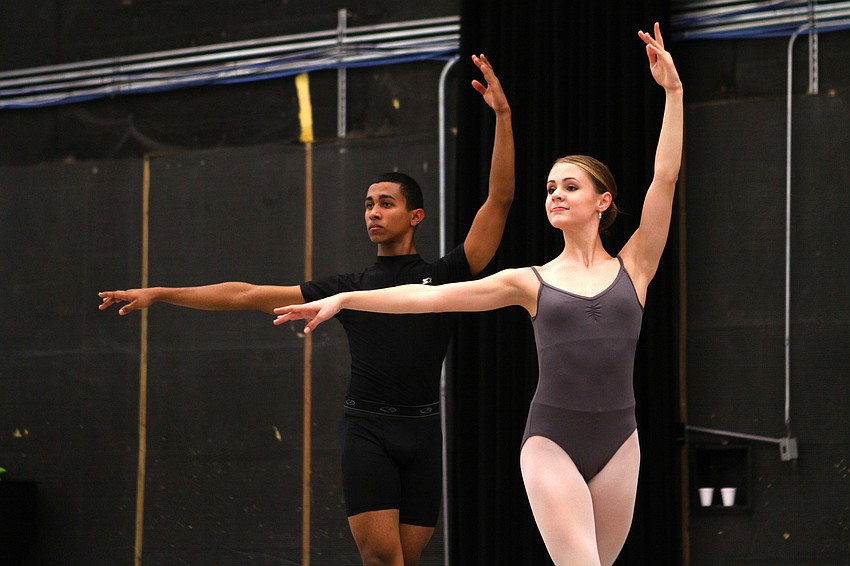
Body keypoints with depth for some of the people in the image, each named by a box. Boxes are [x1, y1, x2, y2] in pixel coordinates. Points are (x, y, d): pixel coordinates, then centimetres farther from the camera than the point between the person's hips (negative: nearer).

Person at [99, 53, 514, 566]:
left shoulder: (444, 276, 7)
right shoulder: (350, 289, 14)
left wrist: (503, 115, -10)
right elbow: (250, 295, 15)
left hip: (423, 431, 0)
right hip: (368, 428, 0)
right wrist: (160, 294, 13)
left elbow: (500, 200, -2)